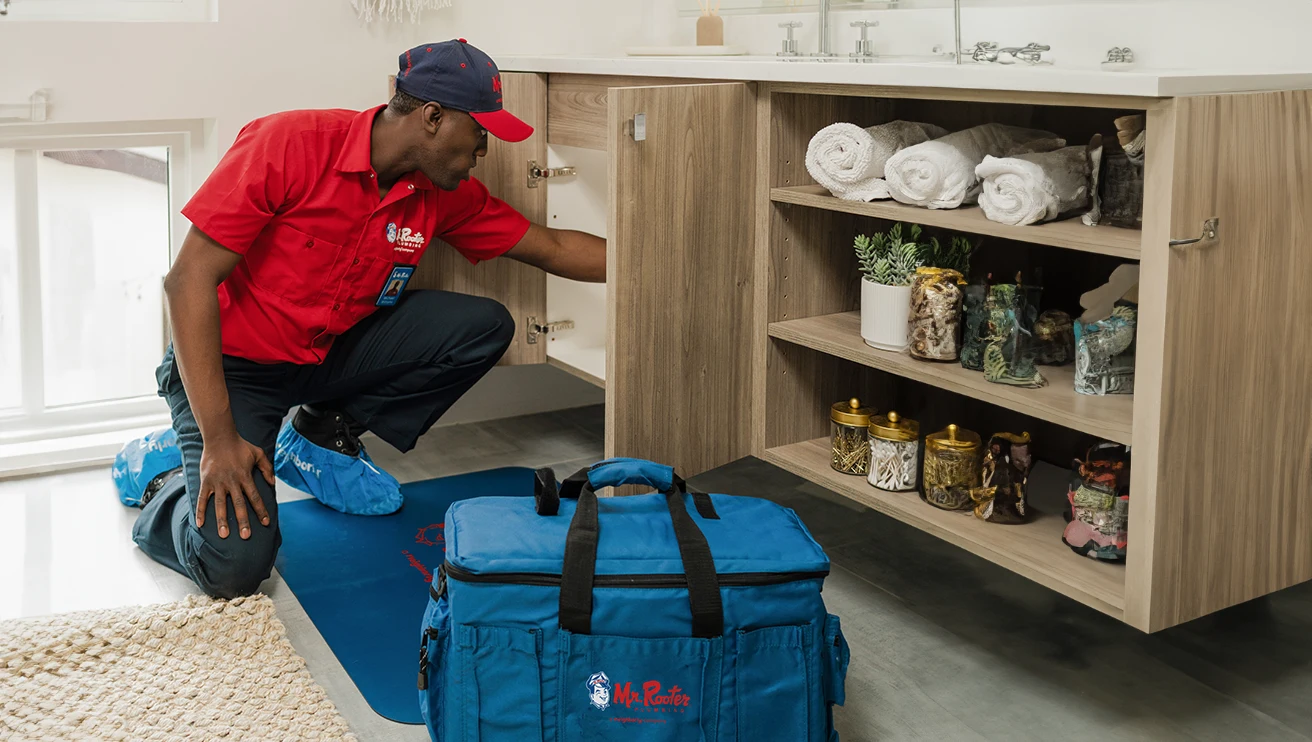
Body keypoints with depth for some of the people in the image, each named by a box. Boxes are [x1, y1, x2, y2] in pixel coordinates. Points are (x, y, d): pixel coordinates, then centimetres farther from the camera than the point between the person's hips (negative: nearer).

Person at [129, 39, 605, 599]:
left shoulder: (445, 196, -6)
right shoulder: (290, 144, -25)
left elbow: (553, 248, 4)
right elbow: (189, 280, -25)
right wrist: (219, 437, -28)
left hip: (330, 353, 6)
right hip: (229, 362, -6)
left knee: (486, 327, -11)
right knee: (236, 566, -25)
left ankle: (326, 433, 5)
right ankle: (171, 497, 11)